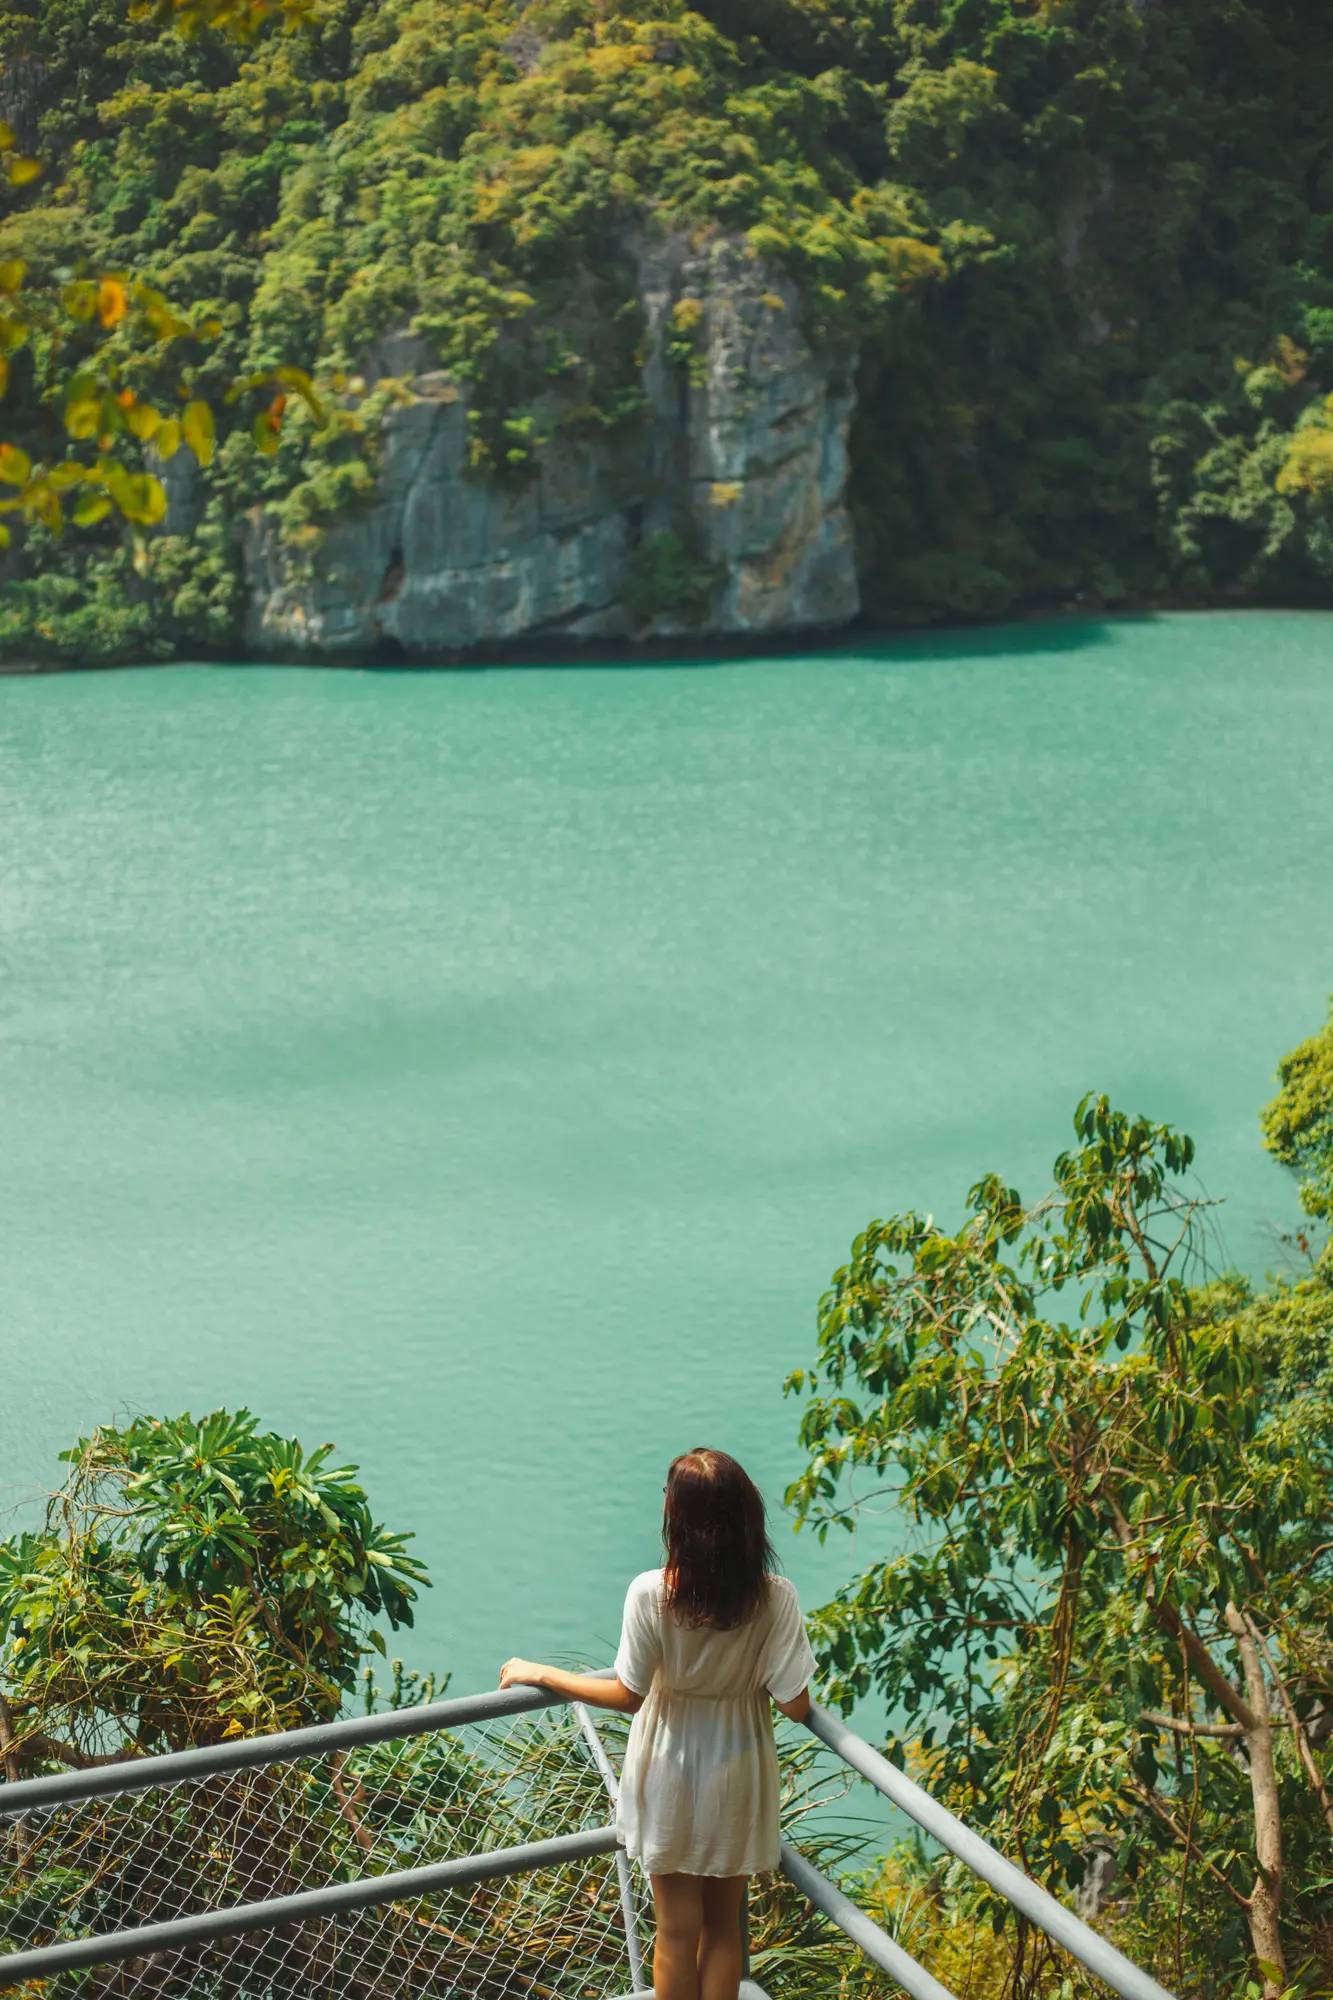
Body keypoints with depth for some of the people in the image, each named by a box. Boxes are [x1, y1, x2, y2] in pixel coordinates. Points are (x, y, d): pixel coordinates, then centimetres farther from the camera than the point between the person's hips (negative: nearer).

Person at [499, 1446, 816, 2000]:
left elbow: (629, 1696, -15)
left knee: (677, 1928, 17)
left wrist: (539, 1674, -2)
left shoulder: (651, 1593, -26)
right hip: (738, 1778, 1)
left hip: (671, 1775, -1)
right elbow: (794, 1706, -17)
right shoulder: (776, 1599, -22)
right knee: (724, 1923, 21)